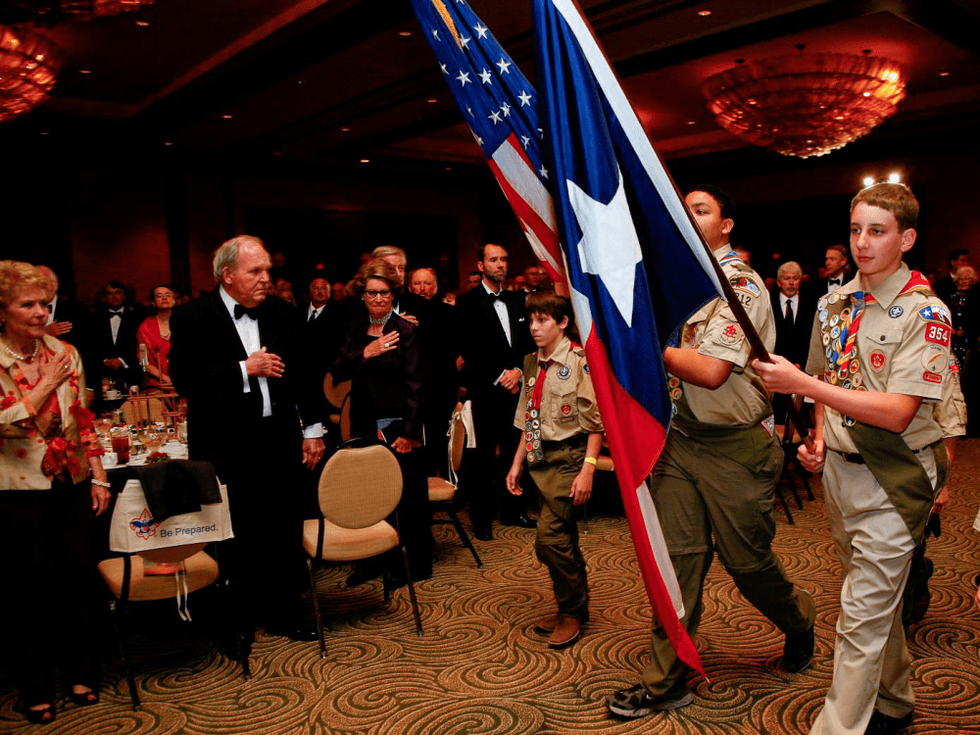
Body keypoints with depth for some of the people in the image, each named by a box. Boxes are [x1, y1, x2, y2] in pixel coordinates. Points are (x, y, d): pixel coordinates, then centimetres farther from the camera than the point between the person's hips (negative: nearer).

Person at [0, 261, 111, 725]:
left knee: (78, 577, 10)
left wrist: (98, 476, 5)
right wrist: (47, 383, -16)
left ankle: (81, 673, 29)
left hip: (71, 483, 4)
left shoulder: (65, 352, 3)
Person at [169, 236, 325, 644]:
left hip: (279, 441, 3)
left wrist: (311, 429, 8)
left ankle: (284, 613, 26)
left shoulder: (282, 314, 6)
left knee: (286, 533, 9)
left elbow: (302, 374, 11)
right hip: (226, 446, -3)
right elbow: (184, 379, -14)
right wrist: (244, 370, -19)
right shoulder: (191, 318, -5)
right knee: (234, 537, 10)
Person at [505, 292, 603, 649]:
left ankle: (571, 612, 8)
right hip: (542, 458, 7)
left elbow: (595, 421, -13)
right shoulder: (532, 364, 10)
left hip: (569, 457, -7)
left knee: (550, 536, -12)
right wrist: (517, 463, 16)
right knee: (563, 539, 15)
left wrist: (588, 469, -18)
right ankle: (573, 609, 30)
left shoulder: (579, 361, -12)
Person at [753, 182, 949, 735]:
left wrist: (801, 383, -27)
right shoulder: (835, 302, 7)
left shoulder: (925, 313, -14)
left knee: (864, 613, -4)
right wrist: (820, 439, 4)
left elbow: (896, 413, -23)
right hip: (840, 467, 7)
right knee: (877, 600, 22)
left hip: (893, 478, -7)